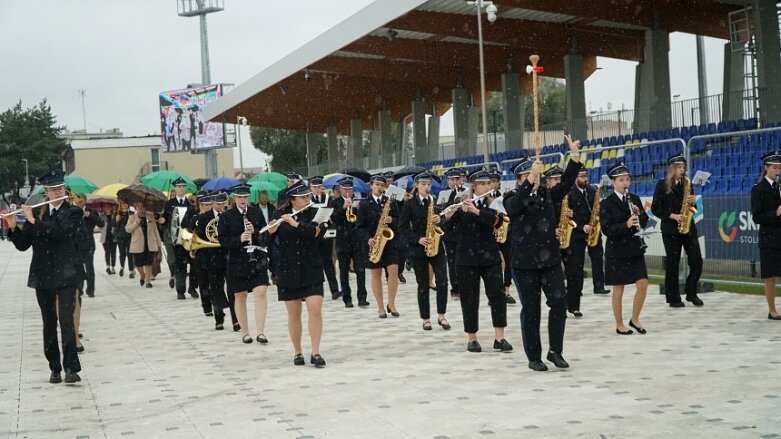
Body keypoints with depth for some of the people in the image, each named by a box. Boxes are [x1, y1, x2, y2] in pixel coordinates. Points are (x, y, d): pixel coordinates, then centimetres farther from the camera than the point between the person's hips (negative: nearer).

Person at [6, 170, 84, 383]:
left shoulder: (73, 212, 0)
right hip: (43, 275, 4)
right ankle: (54, 368, 14)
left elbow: (62, 232, -20)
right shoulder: (36, 213, 9)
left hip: (66, 274, -4)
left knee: (66, 320, -13)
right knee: (49, 322, 7)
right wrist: (13, 227, -11)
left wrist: (34, 221, -18)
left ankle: (71, 367, -15)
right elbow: (22, 245, 6)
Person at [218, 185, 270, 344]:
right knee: (240, 296, 7)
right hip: (237, 260, 0)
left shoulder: (256, 213, 7)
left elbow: (266, 234, 5)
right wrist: (239, 239, -19)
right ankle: (245, 332, 20)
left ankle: (260, 331, -11)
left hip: (257, 258, 0)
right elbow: (222, 240, -4)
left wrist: (255, 232, -15)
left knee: (260, 292, -13)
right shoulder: (226, 216, 1)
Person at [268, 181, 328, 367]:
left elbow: (318, 231, -19)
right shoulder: (280, 215, 1)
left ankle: (315, 352, -6)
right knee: (294, 314, 7)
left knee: (315, 310, -10)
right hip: (288, 271, 1)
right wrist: (271, 231, -20)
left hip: (311, 270, -1)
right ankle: (298, 352, 19)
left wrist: (295, 223, -24)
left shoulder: (315, 213, -1)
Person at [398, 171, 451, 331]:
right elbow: (403, 227, -4)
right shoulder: (410, 204, -1)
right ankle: (426, 319, 12)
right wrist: (418, 239, -15)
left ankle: (441, 316, 4)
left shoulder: (435, 201, 8)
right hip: (418, 248, -2)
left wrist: (439, 219, -12)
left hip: (436, 246, 2)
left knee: (442, 281, -9)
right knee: (423, 285, 2)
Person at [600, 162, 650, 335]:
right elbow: (606, 229, -15)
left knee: (643, 284, -2)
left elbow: (644, 222, 9)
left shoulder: (635, 199, 7)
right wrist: (626, 225, -29)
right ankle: (619, 325, 15)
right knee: (618, 289, 3)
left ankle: (635, 319, 15)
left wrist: (639, 214, -12)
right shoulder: (606, 203, -8)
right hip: (617, 251, -4)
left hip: (635, 249, 4)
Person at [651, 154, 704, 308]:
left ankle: (691, 293, 13)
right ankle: (673, 298, 8)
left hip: (689, 227, 4)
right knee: (672, 263, 0)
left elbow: (690, 207, 16)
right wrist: (672, 215, -16)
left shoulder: (687, 183, 10)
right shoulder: (662, 184, -3)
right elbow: (655, 209, -5)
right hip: (670, 229, -4)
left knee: (697, 261, -4)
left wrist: (693, 202, -6)